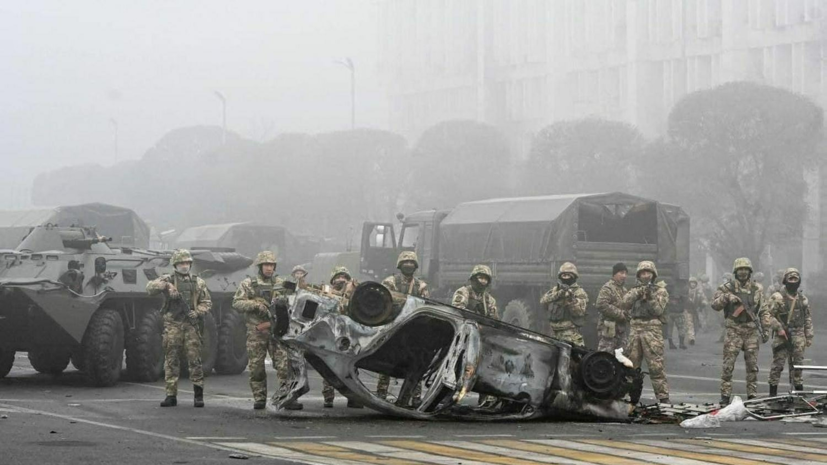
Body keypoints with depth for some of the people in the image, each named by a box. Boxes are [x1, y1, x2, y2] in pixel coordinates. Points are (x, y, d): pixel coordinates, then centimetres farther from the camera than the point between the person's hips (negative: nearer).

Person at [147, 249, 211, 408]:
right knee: (171, 361, 1)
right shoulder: (168, 280, 7)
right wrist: (165, 285, -24)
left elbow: (207, 303, 13)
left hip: (191, 325, 0)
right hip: (172, 325, 0)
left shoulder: (198, 282, 12)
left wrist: (197, 312, -6)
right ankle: (171, 395, 5)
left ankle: (198, 394, 4)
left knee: (194, 360, -3)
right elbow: (150, 287, -8)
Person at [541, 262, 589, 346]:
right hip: (555, 333, 6)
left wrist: (571, 299, -25)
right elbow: (543, 301, -4)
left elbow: (580, 311, -12)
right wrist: (559, 294, -19)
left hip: (571, 333, -6)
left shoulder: (579, 293, -1)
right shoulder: (555, 290, 13)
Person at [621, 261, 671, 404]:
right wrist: (637, 293, -13)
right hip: (635, 328, 4)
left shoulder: (660, 291, 7)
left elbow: (658, 310, -3)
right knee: (631, 364, 7)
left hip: (652, 329, -4)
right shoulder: (634, 290, 18)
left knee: (656, 365, -10)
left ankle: (663, 396, -10)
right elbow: (625, 304, 1)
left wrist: (650, 298, -17)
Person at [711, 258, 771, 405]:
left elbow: (763, 311, 13)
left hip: (752, 331, 2)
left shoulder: (757, 289, 10)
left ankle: (752, 396, 10)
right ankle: (725, 396, -2)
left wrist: (766, 329, 7)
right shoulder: (727, 288, 3)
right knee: (728, 364, -6)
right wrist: (726, 297, -18)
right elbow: (714, 305, -2)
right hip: (734, 330, -2)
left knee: (752, 365, 3)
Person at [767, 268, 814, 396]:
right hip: (783, 335, -5)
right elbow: (769, 314, -9)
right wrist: (778, 328, -16)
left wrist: (809, 337, 14)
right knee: (778, 363, -5)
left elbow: (807, 318, 18)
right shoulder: (777, 297, -5)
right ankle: (773, 390, 1)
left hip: (798, 337, 5)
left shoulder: (803, 298, 13)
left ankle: (798, 388, 15)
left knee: (798, 364, 7)